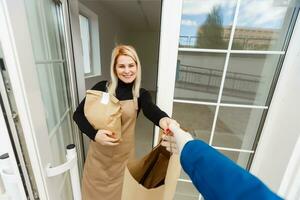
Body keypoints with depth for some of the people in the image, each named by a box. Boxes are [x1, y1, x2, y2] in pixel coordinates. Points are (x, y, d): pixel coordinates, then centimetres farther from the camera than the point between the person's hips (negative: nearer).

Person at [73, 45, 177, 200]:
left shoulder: (142, 94, -9)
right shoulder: (102, 88, -11)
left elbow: (151, 110, -29)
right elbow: (78, 114, -7)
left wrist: (163, 119, -51)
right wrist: (94, 134, -23)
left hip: (123, 157, 0)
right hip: (98, 155, 0)